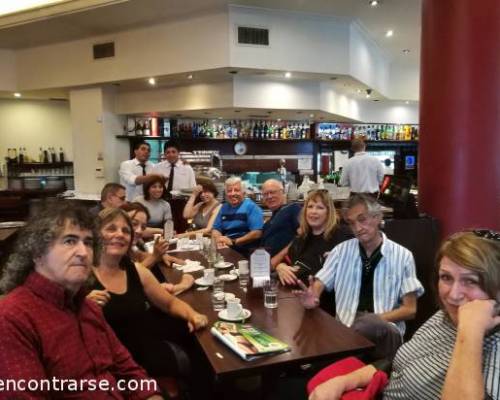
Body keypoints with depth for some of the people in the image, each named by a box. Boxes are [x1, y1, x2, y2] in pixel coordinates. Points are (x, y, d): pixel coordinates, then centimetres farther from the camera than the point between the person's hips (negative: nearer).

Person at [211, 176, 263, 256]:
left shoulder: (251, 207, -3)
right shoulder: (224, 208, 15)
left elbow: (257, 233, -13)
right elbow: (216, 229, 16)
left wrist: (233, 242, -16)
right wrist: (219, 238, -7)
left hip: (246, 251, -6)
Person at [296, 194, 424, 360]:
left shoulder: (402, 256, 4)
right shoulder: (341, 250, 10)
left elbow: (410, 309, 4)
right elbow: (319, 285, 7)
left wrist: (376, 319, -12)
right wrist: (312, 298, -18)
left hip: (385, 330, 0)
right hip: (346, 327, 1)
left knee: (371, 324, -37)